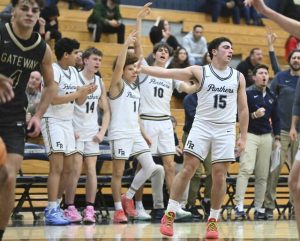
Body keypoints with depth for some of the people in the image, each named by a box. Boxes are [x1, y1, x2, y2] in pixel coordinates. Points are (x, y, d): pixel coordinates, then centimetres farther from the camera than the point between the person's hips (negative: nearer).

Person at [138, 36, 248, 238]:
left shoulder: (238, 77, 6)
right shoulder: (200, 72, -2)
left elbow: (243, 109, 10)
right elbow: (167, 73, -10)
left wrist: (243, 137, 6)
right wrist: (141, 68, -21)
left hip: (226, 130, 2)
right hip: (202, 126, -2)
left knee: (220, 176, 1)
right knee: (188, 169, -7)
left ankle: (213, 220, 12)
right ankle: (170, 215, -1)